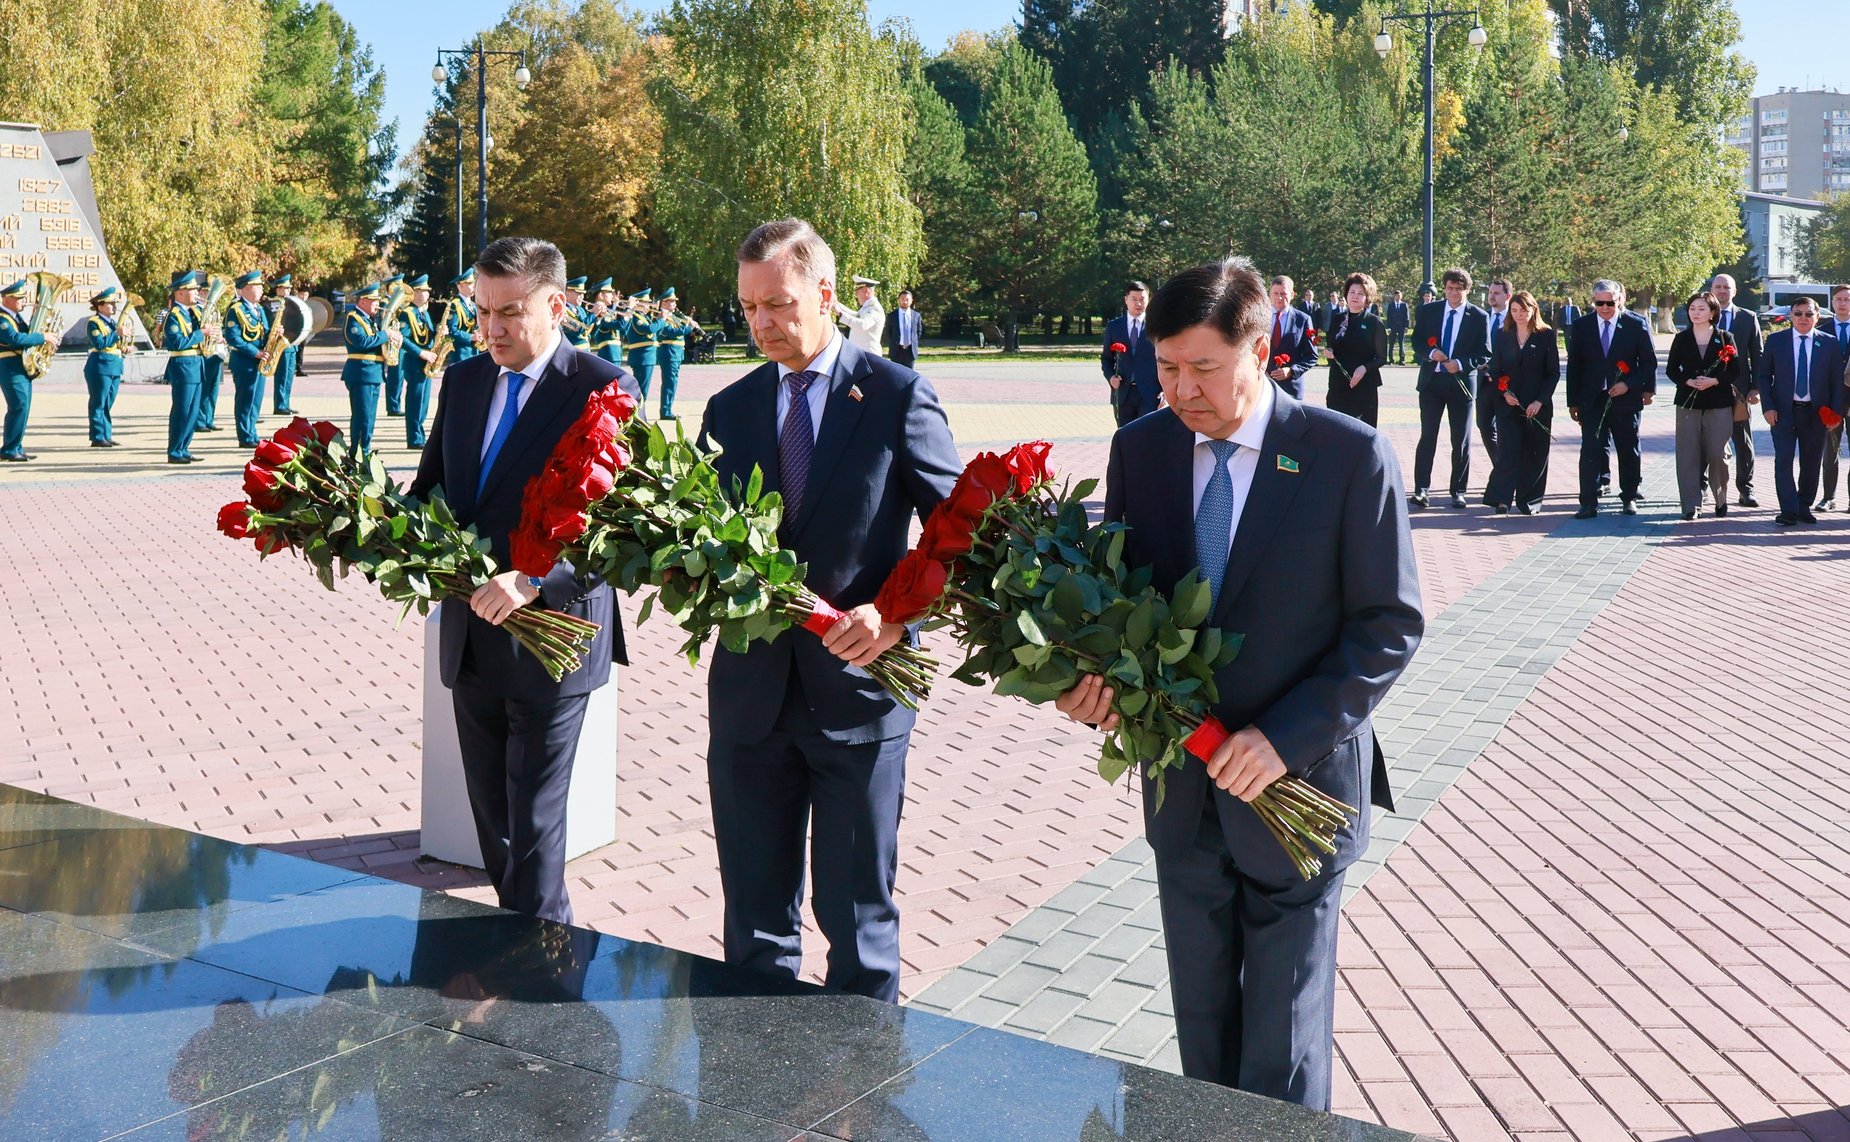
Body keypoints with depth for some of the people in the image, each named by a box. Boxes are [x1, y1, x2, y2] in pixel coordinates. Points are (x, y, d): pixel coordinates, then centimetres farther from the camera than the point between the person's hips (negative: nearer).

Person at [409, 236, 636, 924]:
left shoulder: (605, 390, -12)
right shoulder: (464, 379, 9)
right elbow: (431, 485, 17)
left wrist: (535, 582, -31)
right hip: (472, 639, 7)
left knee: (533, 825, 0)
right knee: (491, 814, 16)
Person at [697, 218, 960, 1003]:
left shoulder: (898, 397, -4)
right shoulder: (730, 408, 10)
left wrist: (898, 615, -19)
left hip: (857, 691, -4)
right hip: (750, 693, 4)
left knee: (856, 910, 8)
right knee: (753, 915, 14)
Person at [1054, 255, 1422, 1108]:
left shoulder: (1351, 456, -12)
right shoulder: (1139, 447, 0)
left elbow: (1389, 627, -11)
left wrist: (1287, 736, -21)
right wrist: (1094, 677, -13)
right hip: (1181, 789, 4)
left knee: (1284, 1049, 9)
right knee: (1202, 1031, 18)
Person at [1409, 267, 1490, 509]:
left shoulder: (1478, 317, -2)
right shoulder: (1428, 311, 4)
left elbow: (1484, 355, -2)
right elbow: (1417, 341, 8)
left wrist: (1461, 364, -18)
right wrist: (1430, 352, -13)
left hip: (1461, 382, -1)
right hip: (1431, 380, 1)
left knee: (1461, 441, 5)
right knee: (1427, 436, -2)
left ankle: (1458, 491, 13)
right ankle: (1421, 489, -1)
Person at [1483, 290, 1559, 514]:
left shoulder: (1546, 335, 1)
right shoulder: (1503, 336, 8)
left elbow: (1553, 372, 0)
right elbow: (1495, 370, 9)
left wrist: (1540, 401, -10)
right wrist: (1503, 394, -8)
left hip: (1538, 406, -1)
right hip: (1508, 404, 1)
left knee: (1535, 454, 4)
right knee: (1508, 452, -7)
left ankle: (1529, 500, 14)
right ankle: (1502, 499, -6)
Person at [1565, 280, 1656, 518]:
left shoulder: (1637, 325, -2)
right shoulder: (1581, 326, 3)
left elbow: (1649, 362, 1)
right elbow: (1574, 366, 6)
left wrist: (1629, 385, -13)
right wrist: (1573, 402, 4)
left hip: (1626, 399, -1)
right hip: (1592, 400, 1)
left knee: (1629, 451, 11)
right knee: (1590, 451, -6)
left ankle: (1629, 497, 24)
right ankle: (1589, 503, -6)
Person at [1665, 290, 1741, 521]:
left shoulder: (1725, 338, 4)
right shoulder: (1681, 338, 7)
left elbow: (1735, 370, 2)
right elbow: (1671, 369, 7)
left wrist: (1714, 381, -14)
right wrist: (1688, 382, -11)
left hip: (1719, 404, -1)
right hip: (1688, 403, 1)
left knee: (1717, 454, -2)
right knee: (1688, 454, -4)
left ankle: (1721, 499, 18)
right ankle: (1691, 505, 0)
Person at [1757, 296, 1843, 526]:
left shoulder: (1829, 343, 3)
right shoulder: (1776, 340, 2)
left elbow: (1837, 380, 5)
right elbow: (1764, 375, 3)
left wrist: (1836, 411, -3)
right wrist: (1768, 407, -6)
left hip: (1815, 412, 1)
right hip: (1783, 411, -1)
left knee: (1811, 462, 7)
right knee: (1783, 461, -7)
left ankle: (1804, 507, 19)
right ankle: (1789, 511, -6)